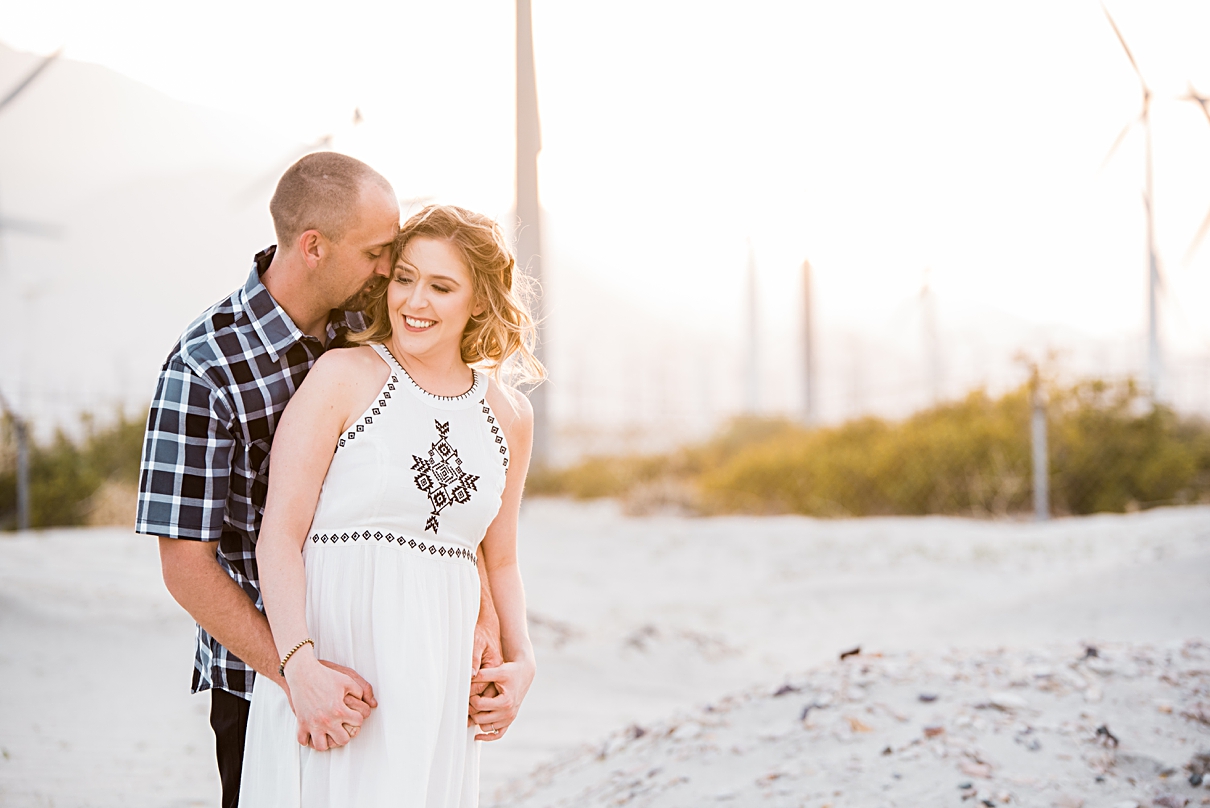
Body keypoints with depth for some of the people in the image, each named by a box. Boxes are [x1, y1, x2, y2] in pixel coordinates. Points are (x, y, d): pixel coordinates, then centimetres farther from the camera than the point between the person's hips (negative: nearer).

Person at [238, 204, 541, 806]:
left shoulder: (509, 416, 11)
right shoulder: (344, 377, -3)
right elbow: (279, 536, -8)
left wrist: (521, 662, 6)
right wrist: (300, 665, -20)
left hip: (439, 681, 4)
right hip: (329, 667, -4)